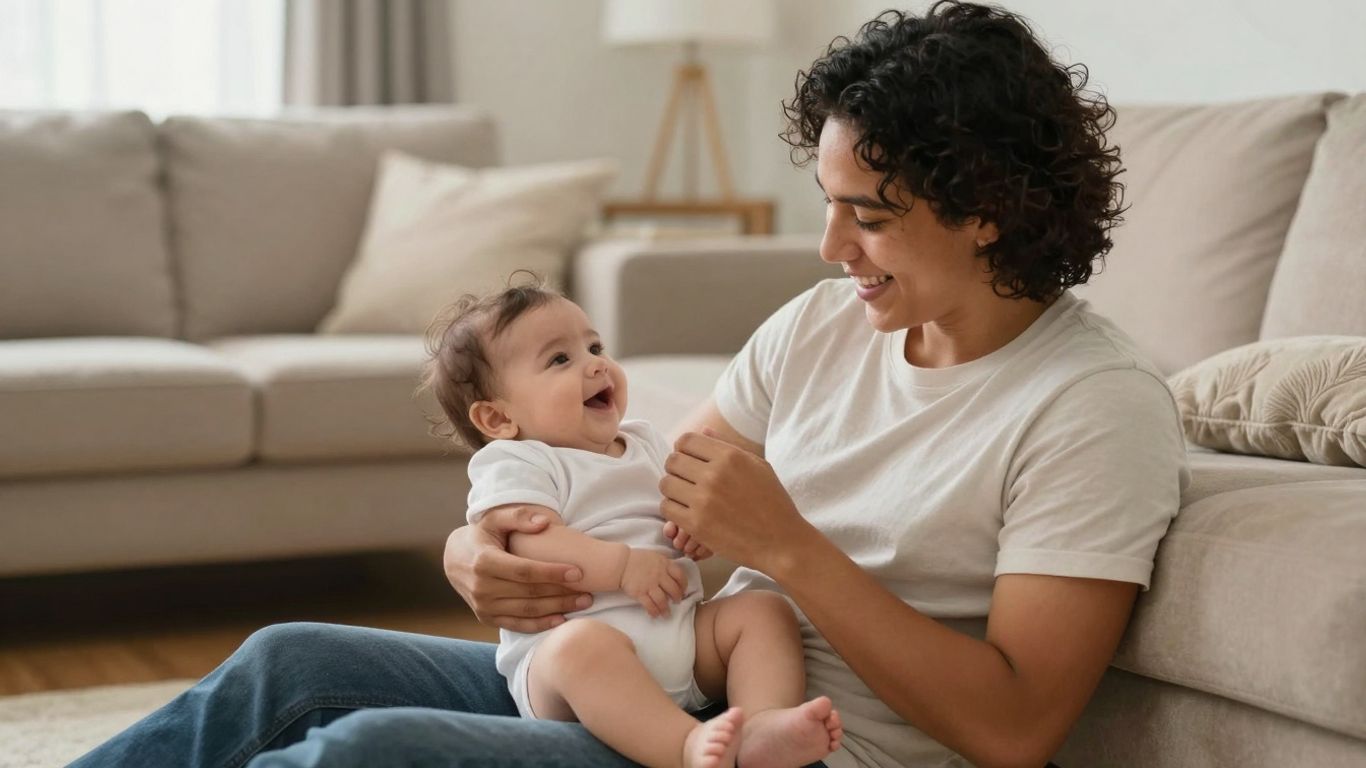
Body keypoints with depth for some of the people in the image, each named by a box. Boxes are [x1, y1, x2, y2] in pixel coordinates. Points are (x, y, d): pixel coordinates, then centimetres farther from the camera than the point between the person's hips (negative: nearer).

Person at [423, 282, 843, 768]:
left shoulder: (648, 444, 24)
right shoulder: (512, 463, 1)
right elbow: (531, 543, -15)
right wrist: (621, 566, -26)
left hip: (684, 632, 7)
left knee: (763, 609, -11)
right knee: (583, 645, -38)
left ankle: (764, 725, -35)